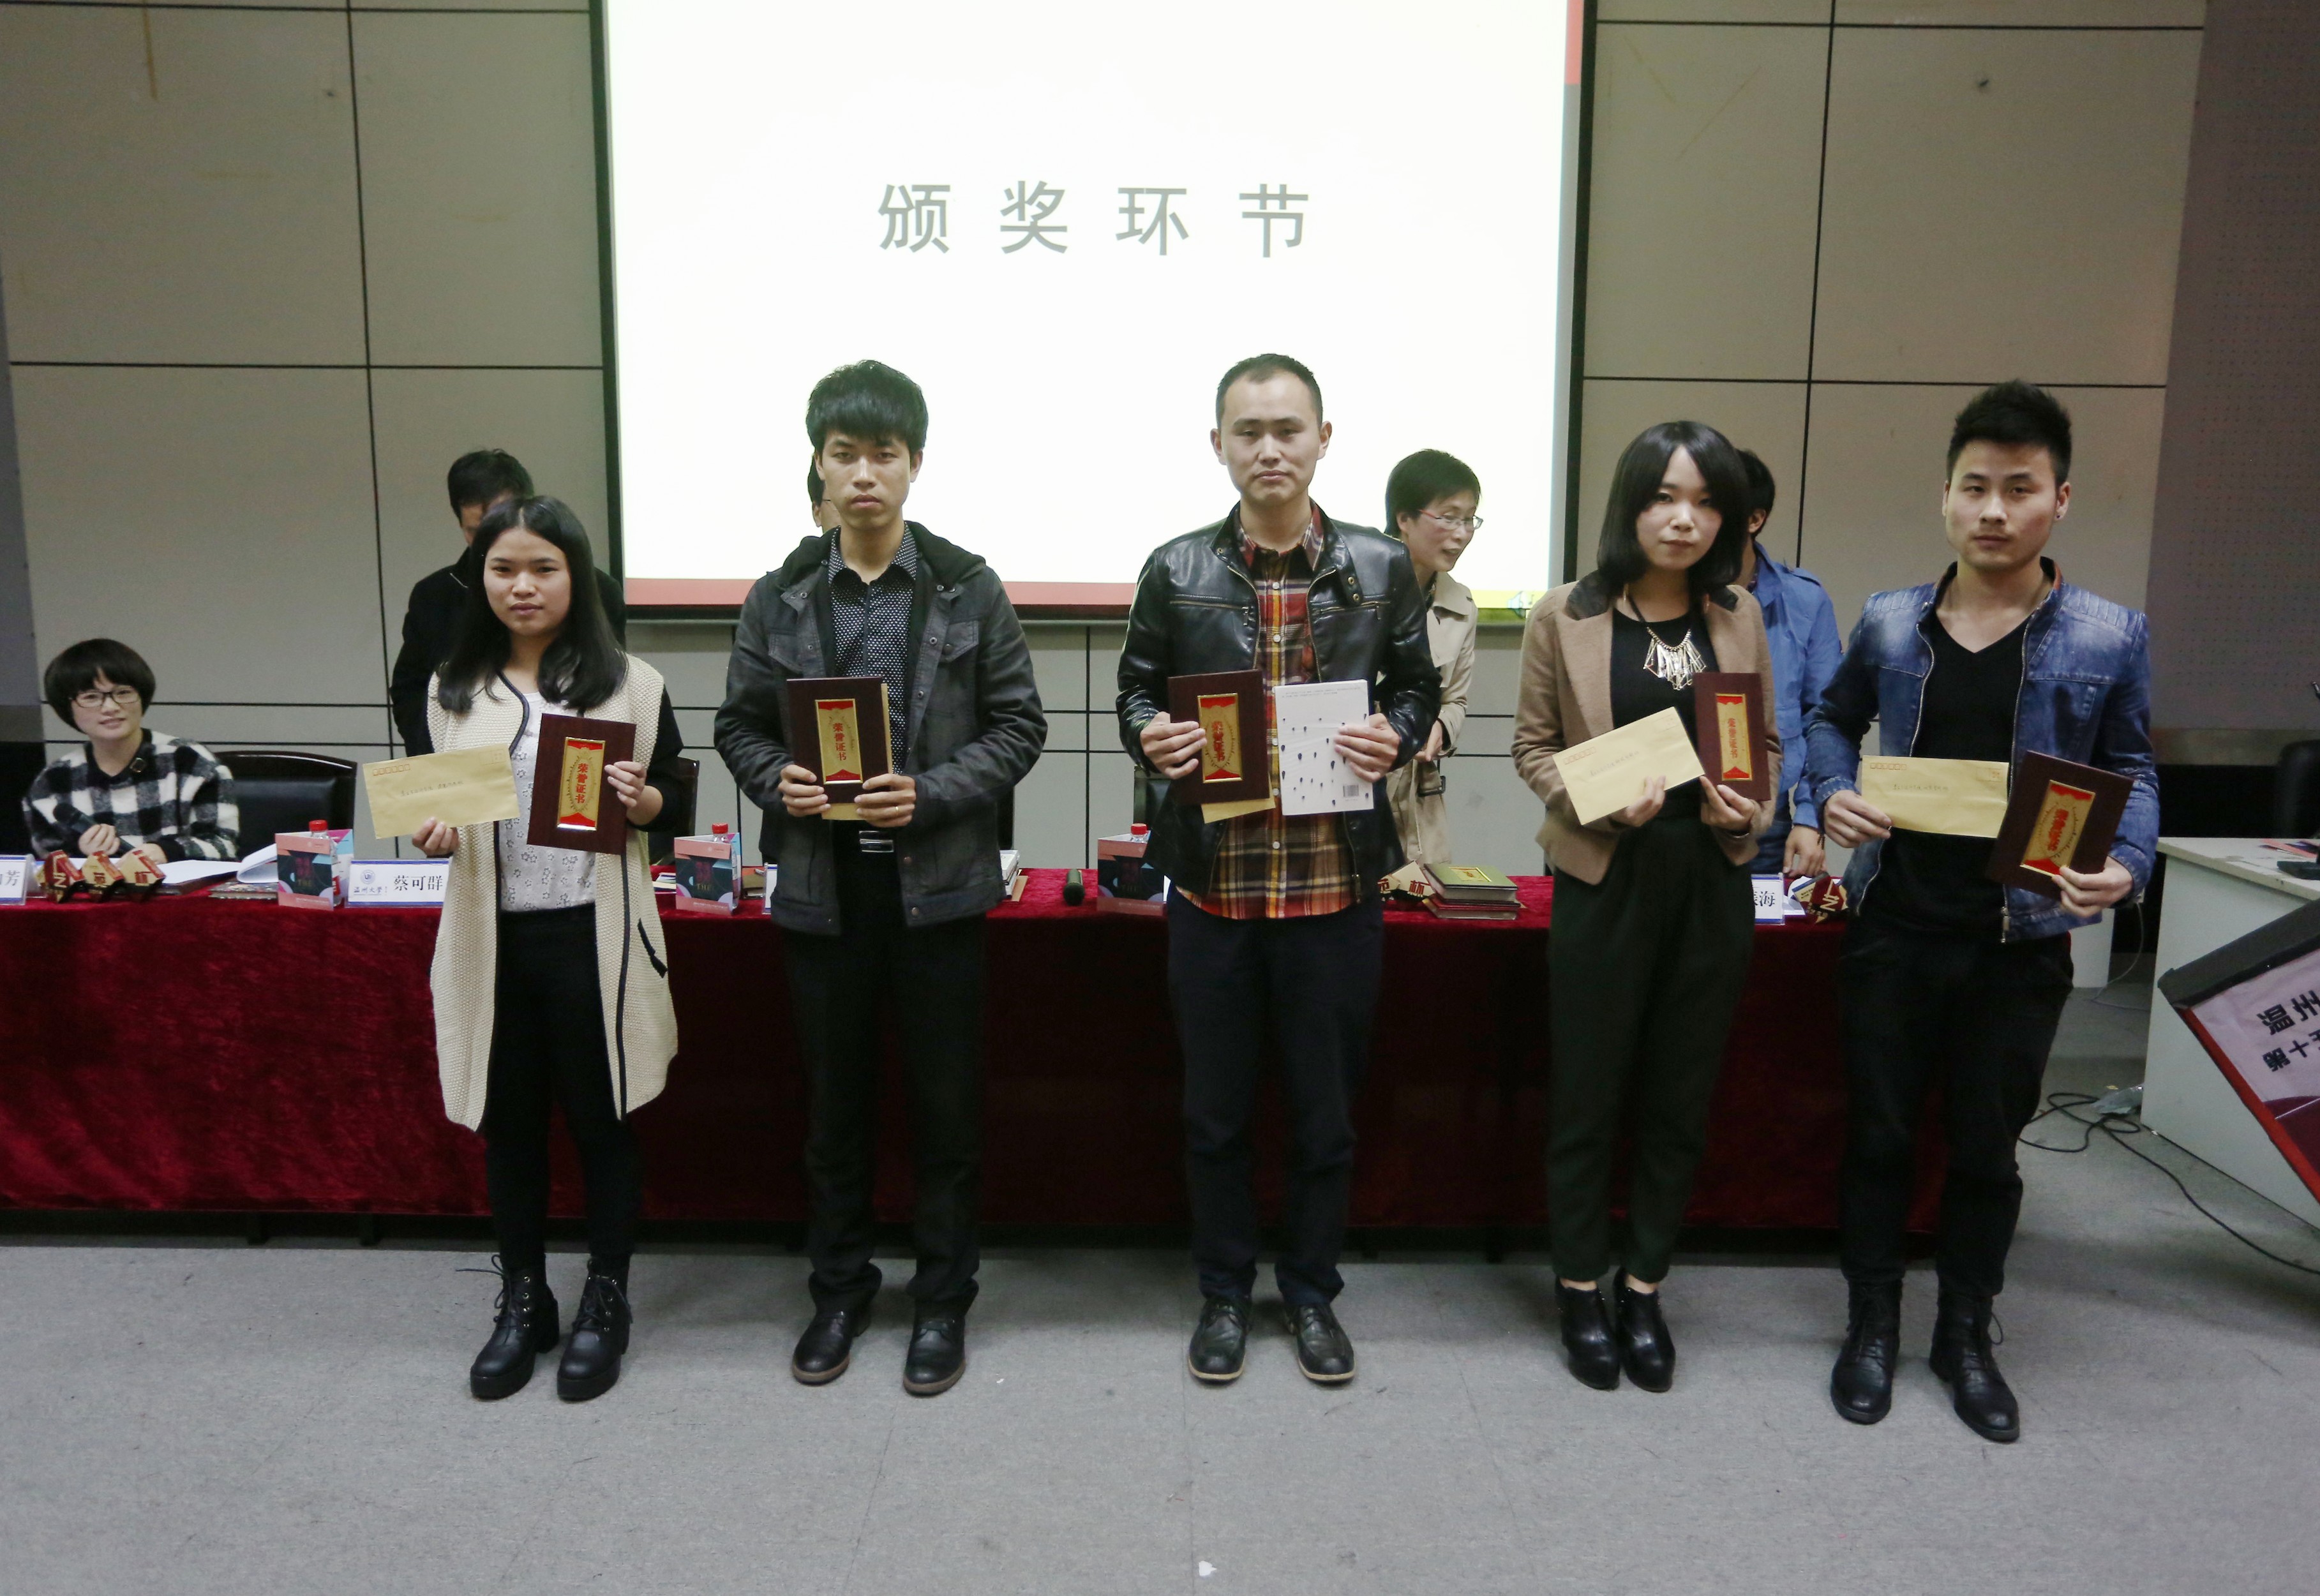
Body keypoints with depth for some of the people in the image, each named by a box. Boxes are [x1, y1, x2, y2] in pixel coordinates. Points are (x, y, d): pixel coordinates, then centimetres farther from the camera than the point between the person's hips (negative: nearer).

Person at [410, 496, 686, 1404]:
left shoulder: (630, 684, -1)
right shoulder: (453, 691, 9)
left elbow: (672, 804, 3)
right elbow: (438, 804, 16)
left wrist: (637, 800, -19)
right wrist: (434, 837, -6)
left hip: (593, 933, -3)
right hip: (491, 935, 3)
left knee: (601, 1118, 7)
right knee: (507, 1121, 12)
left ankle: (604, 1305, 24)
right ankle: (522, 1303, 29)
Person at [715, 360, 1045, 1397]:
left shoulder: (968, 589, -2)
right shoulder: (780, 596, 4)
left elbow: (1017, 725, -2)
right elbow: (739, 725, 8)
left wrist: (930, 795, -16)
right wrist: (777, 782, -12)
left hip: (935, 883, -1)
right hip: (822, 883, 2)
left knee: (946, 1105, 8)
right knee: (835, 1104, 14)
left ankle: (942, 1301, 26)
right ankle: (838, 1290, 32)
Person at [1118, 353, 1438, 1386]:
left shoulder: (1381, 568, 1)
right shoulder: (1176, 571, 0)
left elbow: (1416, 688, 9)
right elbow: (1137, 689, 8)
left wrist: (1397, 738, -13)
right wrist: (1149, 736, -14)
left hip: (1335, 883, 0)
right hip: (1213, 881, 0)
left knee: (1327, 1109, 12)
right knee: (1215, 1108, 13)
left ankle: (1312, 1292, 33)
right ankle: (1224, 1292, 32)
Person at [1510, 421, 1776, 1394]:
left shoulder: (1740, 618, 6)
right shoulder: (1565, 618, -3)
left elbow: (1765, 745, 14)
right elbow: (1533, 747, 0)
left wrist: (1751, 808, -6)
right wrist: (1605, 801, -17)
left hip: (1712, 883, 3)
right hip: (1604, 879, -3)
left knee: (1681, 1098, 11)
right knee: (1587, 1097, 6)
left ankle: (1644, 1290, 28)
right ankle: (1582, 1292, 24)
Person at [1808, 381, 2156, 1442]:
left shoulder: (2109, 637, -3)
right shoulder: (1889, 621, 2)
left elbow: (2132, 773, 4)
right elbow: (1832, 719, 16)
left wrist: (2127, 863, -16)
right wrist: (1835, 791, -5)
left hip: (2020, 937, -1)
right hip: (1892, 924, 1)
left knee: (1987, 1145, 12)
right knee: (1878, 1131, 10)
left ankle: (1964, 1335, 32)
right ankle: (1872, 1325, 28)